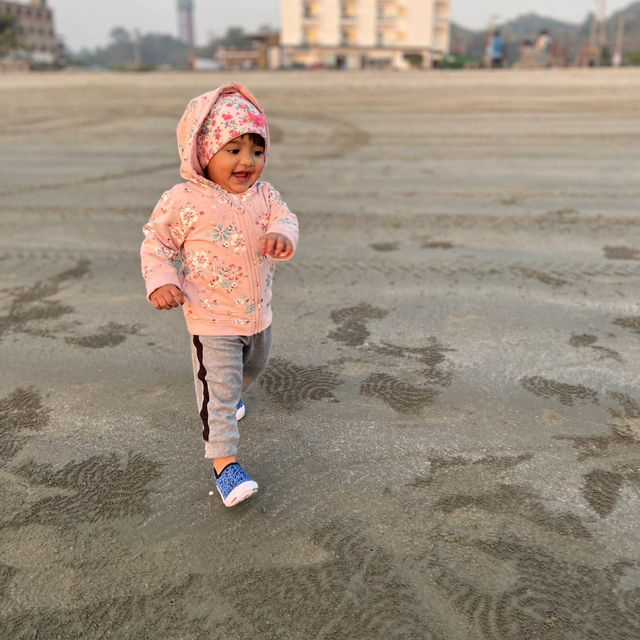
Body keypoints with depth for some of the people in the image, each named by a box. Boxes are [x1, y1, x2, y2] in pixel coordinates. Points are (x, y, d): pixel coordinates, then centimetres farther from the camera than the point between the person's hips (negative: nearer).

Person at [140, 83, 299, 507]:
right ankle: (223, 461, 7)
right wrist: (160, 280, -22)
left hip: (258, 314, 6)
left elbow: (285, 218, -11)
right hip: (212, 319, -6)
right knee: (218, 390, -3)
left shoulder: (264, 195, -3)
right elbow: (156, 241, -8)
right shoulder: (185, 200, -17)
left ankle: (231, 393, 62)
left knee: (252, 369, 30)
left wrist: (282, 235, -35)